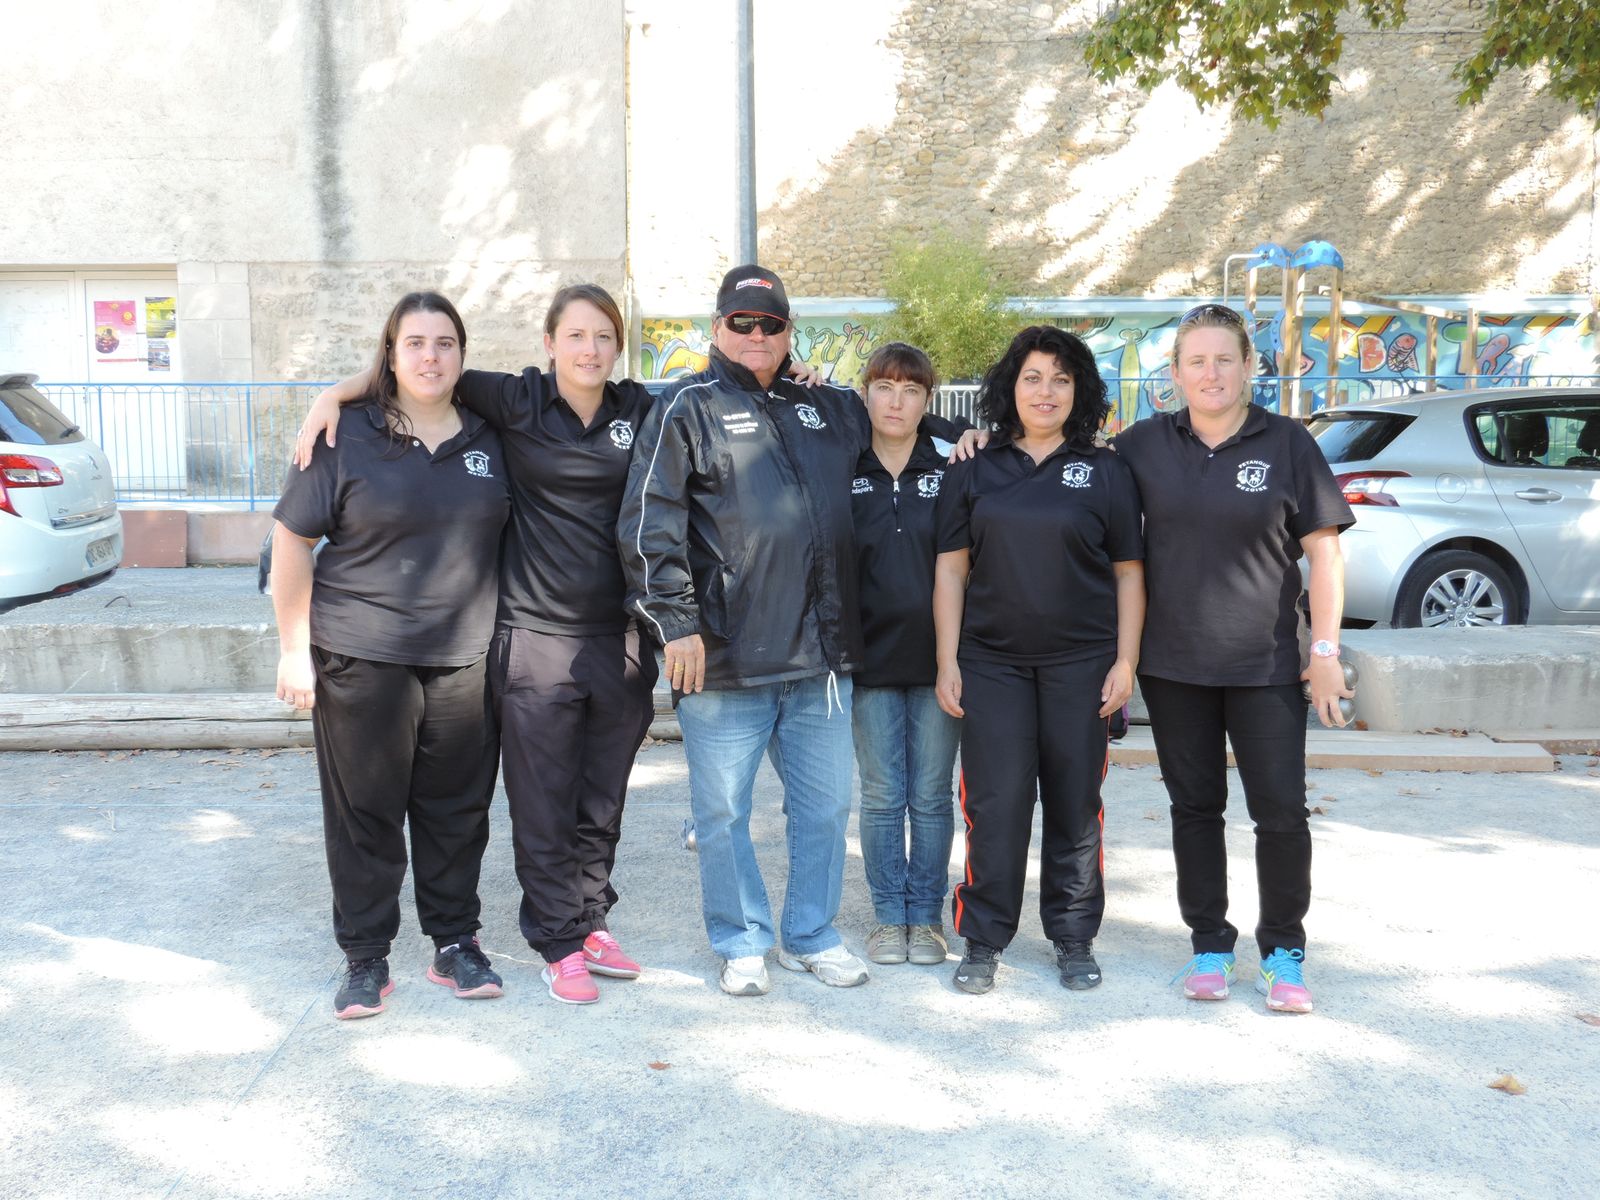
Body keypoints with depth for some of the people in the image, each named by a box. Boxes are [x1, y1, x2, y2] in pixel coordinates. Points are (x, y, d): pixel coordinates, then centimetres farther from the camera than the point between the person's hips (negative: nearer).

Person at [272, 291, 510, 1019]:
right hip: (361, 657, -2)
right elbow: (292, 539, -2)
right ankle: (365, 959, 19)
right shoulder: (347, 436, -3)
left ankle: (455, 943, 26)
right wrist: (294, 648, -5)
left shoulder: (489, 439, 7)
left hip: (464, 658, 3)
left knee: (457, 809, 10)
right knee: (366, 813, 5)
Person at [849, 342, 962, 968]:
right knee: (881, 796, 6)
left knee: (931, 796, 6)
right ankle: (889, 917, 18)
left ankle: (927, 917, 18)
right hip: (871, 657, 0)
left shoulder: (950, 472, 4)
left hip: (937, 658, 0)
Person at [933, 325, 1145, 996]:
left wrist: (1125, 662, -2)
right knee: (995, 802, -2)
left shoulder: (1105, 473, 5)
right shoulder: (975, 473, 7)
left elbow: (1129, 573, 5)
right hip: (991, 660, 0)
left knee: (1075, 803, 6)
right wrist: (947, 662, 0)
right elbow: (951, 568, 6)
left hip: (1080, 662, 0)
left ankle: (1074, 938, 21)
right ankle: (984, 942, 11)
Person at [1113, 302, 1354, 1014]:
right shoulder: (1146, 444, 4)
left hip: (1265, 666, -2)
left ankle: (1283, 950, 18)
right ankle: (1209, 944, 25)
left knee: (1281, 812, 0)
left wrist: (1326, 648, -6)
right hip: (1173, 663, 2)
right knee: (1195, 806, 10)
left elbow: (1322, 549, -1)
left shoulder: (1286, 443, -1)